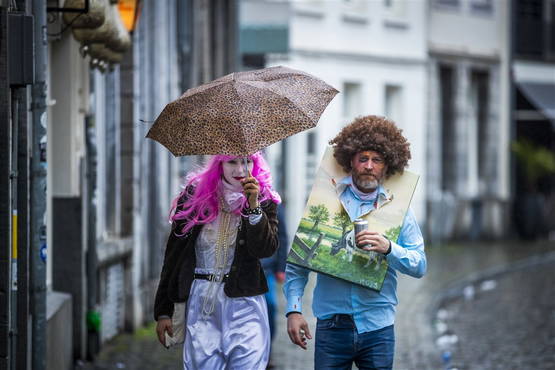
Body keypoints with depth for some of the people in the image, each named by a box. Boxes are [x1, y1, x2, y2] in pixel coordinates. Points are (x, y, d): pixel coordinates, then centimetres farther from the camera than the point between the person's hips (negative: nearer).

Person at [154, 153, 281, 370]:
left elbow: (266, 250, -11)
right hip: (201, 303, 1)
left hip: (243, 304, -1)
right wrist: (163, 311, 3)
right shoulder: (195, 196, 3)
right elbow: (173, 254, 6)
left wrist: (253, 206, -22)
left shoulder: (264, 201, 4)